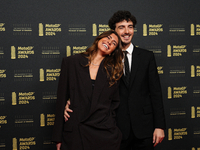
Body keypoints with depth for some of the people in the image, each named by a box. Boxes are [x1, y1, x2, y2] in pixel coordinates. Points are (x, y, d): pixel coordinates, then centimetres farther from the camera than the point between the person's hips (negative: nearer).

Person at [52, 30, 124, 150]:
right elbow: (62, 99, 2)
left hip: (104, 134, 1)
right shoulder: (71, 62, 3)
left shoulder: (113, 71, 6)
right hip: (75, 133, -1)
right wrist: (58, 137, -1)